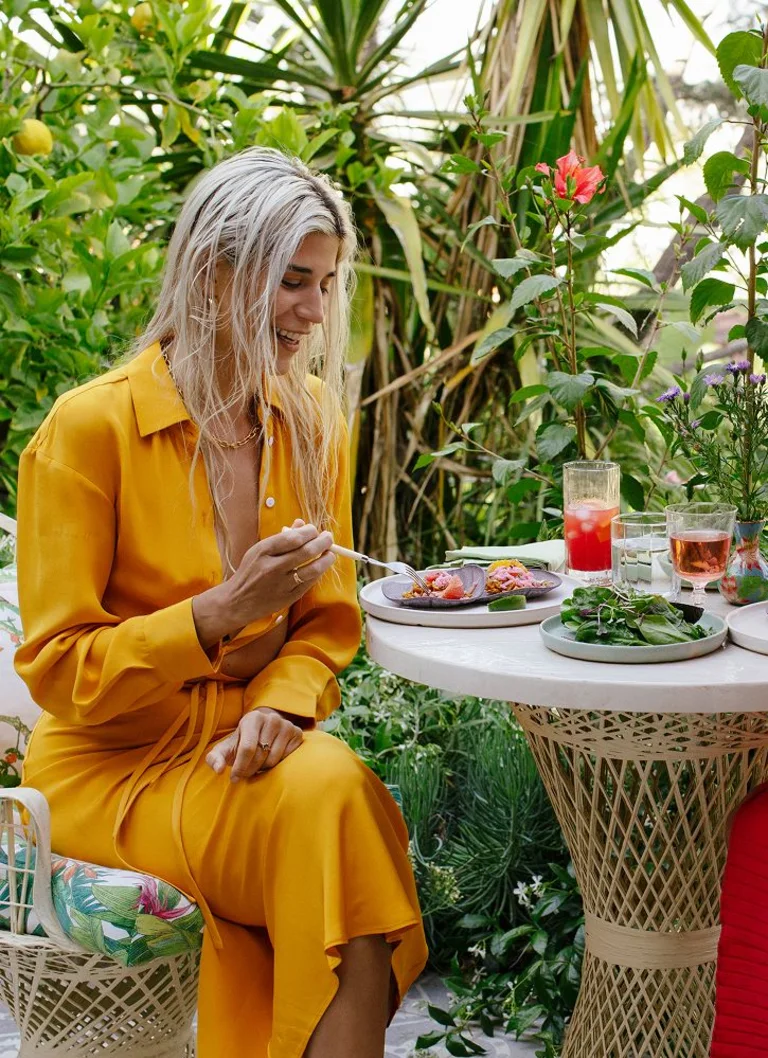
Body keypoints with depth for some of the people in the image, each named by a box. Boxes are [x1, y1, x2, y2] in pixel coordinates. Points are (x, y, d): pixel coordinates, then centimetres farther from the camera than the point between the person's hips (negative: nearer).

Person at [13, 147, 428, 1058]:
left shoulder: (311, 416, 6)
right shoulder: (89, 426, -12)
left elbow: (328, 620, 9)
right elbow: (58, 671, -9)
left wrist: (279, 708, -13)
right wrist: (223, 614, -23)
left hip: (249, 750, 5)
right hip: (113, 765, -4)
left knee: (335, 787, -29)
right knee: (328, 798, -30)